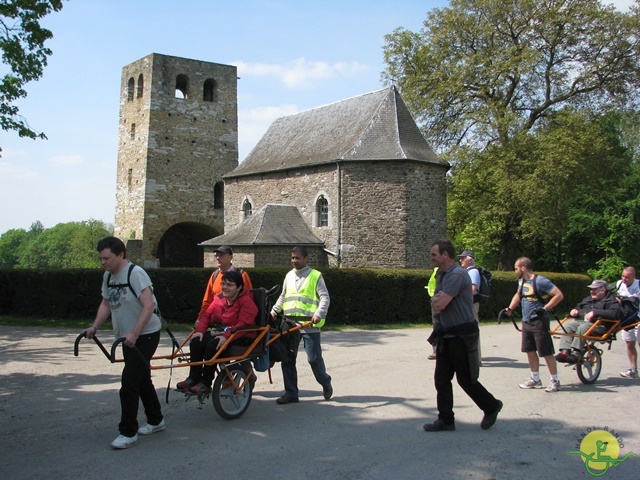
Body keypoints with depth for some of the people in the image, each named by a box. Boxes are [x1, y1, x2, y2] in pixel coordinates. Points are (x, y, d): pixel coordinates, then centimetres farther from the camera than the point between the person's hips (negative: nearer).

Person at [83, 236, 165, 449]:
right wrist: (95, 327, -1)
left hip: (145, 335, -9)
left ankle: (128, 433, -2)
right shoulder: (108, 276, 6)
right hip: (128, 337, 9)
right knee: (141, 379, 18)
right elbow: (106, 304, 14)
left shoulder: (135, 273, -21)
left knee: (129, 381, -11)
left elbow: (149, 306, -27)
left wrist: (134, 334, -33)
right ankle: (155, 420, 33)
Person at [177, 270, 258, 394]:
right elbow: (206, 315, 8)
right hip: (220, 333, 7)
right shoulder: (219, 299, 13)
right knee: (196, 341, -17)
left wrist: (226, 337, -34)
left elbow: (243, 324, -22)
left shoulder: (246, 301, -10)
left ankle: (206, 383, -22)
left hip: (241, 337, -7)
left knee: (213, 344, -31)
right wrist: (200, 330, -12)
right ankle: (193, 378, -10)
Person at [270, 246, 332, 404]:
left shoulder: (315, 276, 0)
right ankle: (291, 393, 13)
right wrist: (274, 311, 11)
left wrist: (319, 314, -21)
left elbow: (325, 297, -6)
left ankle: (326, 383, 24)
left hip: (309, 325, -5)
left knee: (314, 358, -3)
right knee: (287, 360, 3)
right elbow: (283, 297, 25)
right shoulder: (289, 276, 16)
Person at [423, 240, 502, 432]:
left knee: (466, 379, 2)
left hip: (462, 335, -9)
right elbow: (435, 304, 15)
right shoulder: (441, 275, 12)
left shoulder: (457, 275, -20)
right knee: (441, 378, 7)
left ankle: (491, 406, 25)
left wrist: (437, 301, -4)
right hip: (447, 334, 9)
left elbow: (439, 305, -25)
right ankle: (446, 420, 14)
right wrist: (437, 300, -6)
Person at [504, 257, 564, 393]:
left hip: (539, 322, -8)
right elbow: (518, 295, 29)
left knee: (546, 352, -2)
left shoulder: (540, 281, -17)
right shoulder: (521, 281, 10)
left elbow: (559, 295, -18)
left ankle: (555, 381, 9)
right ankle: (535, 379, 26)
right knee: (530, 351, 13)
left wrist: (545, 308, -23)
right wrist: (510, 308, 16)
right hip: (526, 322, 8)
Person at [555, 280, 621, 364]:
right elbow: (578, 307, 39)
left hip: (599, 325, -7)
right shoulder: (587, 299, 30)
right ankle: (565, 352, -34)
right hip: (580, 321, 7)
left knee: (583, 327, -37)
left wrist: (595, 312, -21)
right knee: (567, 325, -23)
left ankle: (576, 354, -42)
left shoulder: (611, 300, 5)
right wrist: (574, 311, 11)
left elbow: (614, 313, -14)